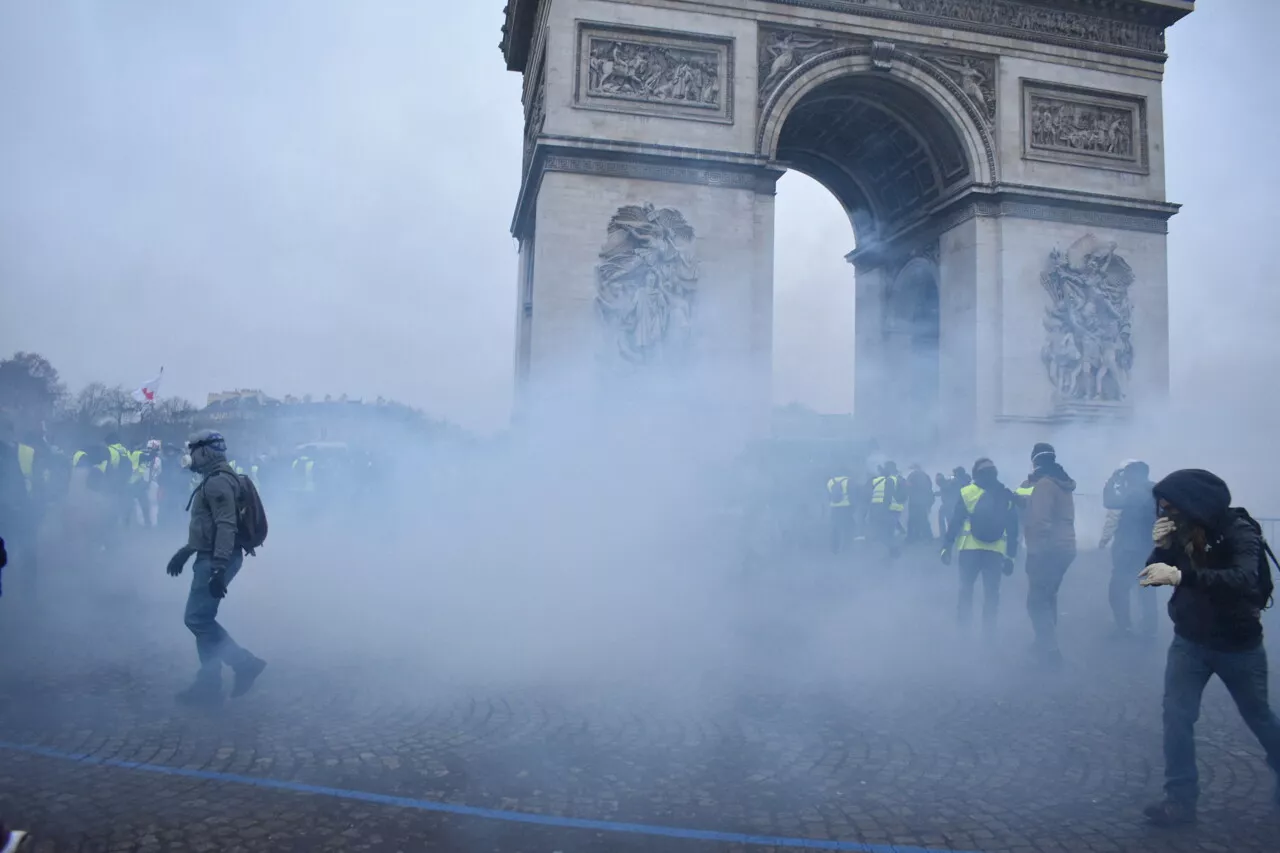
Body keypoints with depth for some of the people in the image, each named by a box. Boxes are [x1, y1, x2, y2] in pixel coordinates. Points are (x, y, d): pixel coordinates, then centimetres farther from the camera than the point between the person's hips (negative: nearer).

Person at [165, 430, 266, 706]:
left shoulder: (218, 481, -17)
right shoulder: (213, 481, 17)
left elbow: (226, 526, -25)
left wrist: (218, 569, -28)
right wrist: (185, 552, 26)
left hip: (217, 560, -10)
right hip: (211, 558, 10)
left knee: (197, 619, -6)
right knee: (202, 620, 11)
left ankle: (244, 662, -2)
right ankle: (209, 684, 14)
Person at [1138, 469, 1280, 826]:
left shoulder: (1238, 531, -23)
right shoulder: (1177, 532, -9)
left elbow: (1244, 579, -40)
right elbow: (1153, 579, -5)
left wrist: (1180, 575, -50)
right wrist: (1161, 548, -24)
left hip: (1238, 644, -3)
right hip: (1190, 641, 3)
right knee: (1176, 715, -6)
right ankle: (1181, 797, 1)